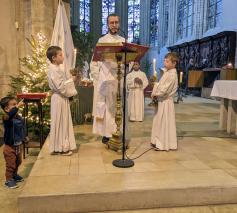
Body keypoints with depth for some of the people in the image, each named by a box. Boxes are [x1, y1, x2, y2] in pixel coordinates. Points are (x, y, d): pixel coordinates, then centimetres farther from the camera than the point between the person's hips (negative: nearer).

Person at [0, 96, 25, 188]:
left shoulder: (19, 117, -2)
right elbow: (10, 115, -50)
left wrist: (24, 137, 17)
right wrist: (17, 106, -54)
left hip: (19, 145, 7)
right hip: (10, 147, -7)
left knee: (18, 162, 25)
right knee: (10, 164, 4)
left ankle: (14, 175, 46)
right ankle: (9, 180, 22)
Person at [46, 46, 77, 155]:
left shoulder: (56, 69, 13)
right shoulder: (54, 70, -17)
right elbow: (60, 87, -23)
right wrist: (71, 80, -12)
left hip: (61, 98, 10)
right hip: (59, 99, -10)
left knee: (63, 122, 15)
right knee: (60, 123, -1)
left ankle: (61, 146, 24)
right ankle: (61, 147, 9)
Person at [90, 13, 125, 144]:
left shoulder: (124, 41, 12)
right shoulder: (101, 40, 4)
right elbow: (94, 61, 2)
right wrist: (96, 77, -7)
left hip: (119, 79, 3)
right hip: (104, 79, -2)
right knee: (104, 106, -1)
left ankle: (118, 132, 14)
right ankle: (106, 133, 5)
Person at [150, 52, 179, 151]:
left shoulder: (172, 75, -18)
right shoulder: (167, 72, 12)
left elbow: (164, 89, -23)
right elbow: (159, 84, 15)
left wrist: (155, 94, -10)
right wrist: (155, 92, -2)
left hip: (166, 101, -10)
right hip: (162, 100, 10)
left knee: (165, 122, 0)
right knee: (159, 121, 16)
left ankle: (164, 144, 11)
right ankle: (159, 141, 28)